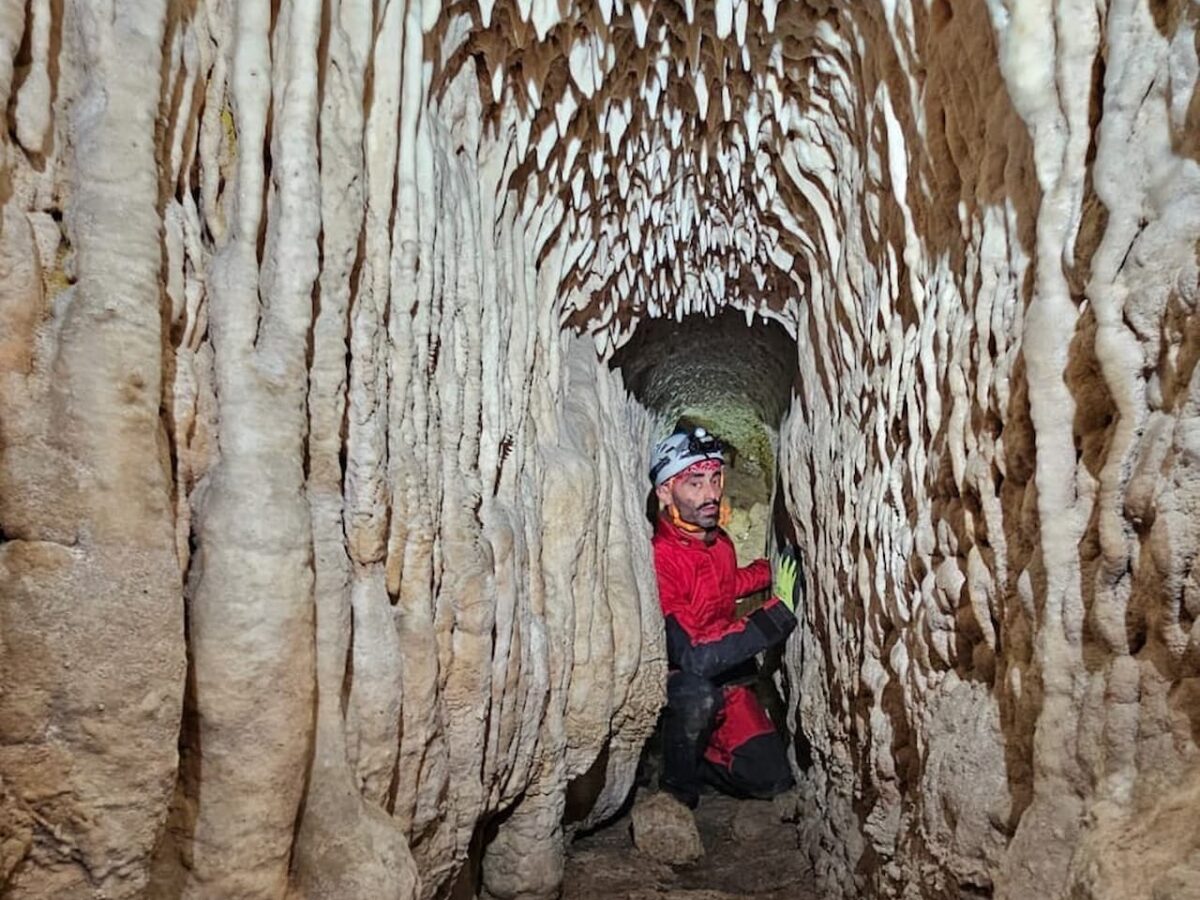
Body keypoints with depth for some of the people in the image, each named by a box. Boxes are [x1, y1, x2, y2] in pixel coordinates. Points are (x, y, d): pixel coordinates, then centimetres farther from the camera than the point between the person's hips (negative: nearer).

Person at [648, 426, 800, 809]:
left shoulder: (720, 542, 0)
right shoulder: (657, 559, -27)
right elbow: (692, 657, -33)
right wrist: (779, 610, -32)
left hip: (724, 680, 7)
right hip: (668, 684, -7)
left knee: (771, 779, -4)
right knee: (699, 696, -39)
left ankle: (690, 754, 20)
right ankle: (677, 787, -10)